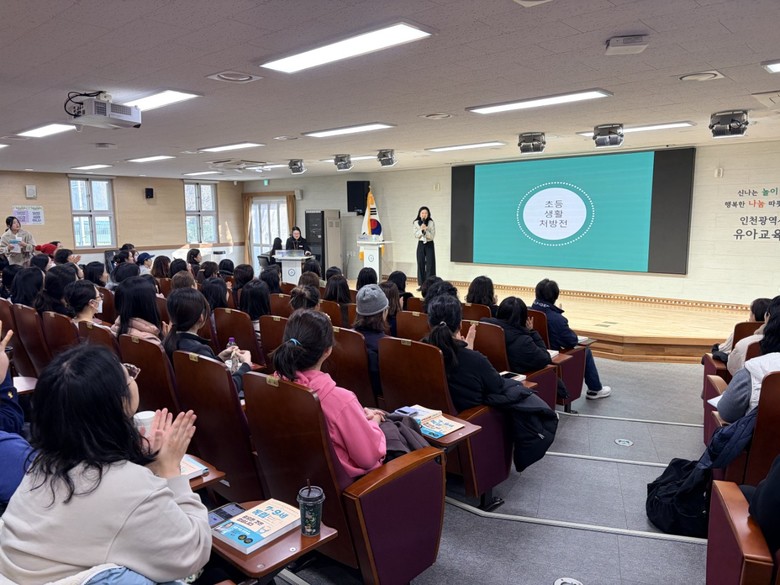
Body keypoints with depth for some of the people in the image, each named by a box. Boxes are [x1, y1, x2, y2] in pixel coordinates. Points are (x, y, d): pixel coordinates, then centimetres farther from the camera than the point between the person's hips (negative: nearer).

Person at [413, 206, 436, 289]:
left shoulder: (431, 223, -9)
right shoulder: (416, 223, -2)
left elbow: (432, 236, -11)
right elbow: (416, 236, -4)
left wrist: (426, 230, -25)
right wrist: (421, 230, -20)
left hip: (429, 244, -2)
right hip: (421, 244, 2)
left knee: (430, 264, -5)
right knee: (420, 264, 2)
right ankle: (421, 284, 10)